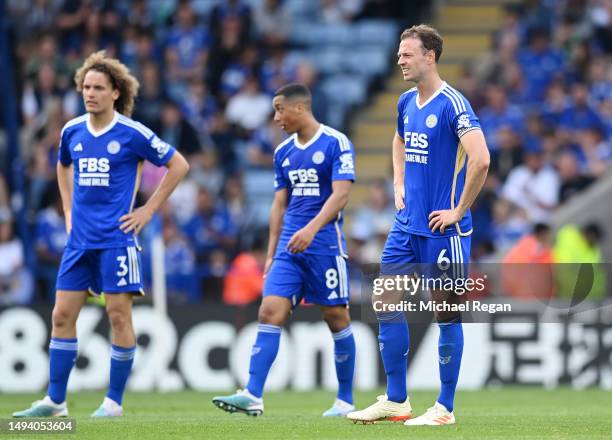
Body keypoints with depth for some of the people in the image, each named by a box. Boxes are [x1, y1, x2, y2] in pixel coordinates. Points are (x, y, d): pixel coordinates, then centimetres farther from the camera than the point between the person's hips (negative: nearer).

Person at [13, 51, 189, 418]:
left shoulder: (132, 134, -7)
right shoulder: (72, 131, 7)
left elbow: (179, 165, 0)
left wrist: (148, 210, -1)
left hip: (116, 238, -5)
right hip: (80, 239, 5)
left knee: (119, 314, -3)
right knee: (62, 314, 2)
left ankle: (114, 401, 5)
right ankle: (55, 401, 7)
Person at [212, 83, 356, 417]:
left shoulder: (336, 144, -6)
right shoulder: (283, 152, 14)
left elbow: (340, 193, -15)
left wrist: (312, 228, -28)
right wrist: (271, 255, 14)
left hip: (324, 244, -6)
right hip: (289, 248, 6)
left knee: (336, 318, 2)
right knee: (270, 312, -7)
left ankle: (345, 401, 13)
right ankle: (252, 396, -14)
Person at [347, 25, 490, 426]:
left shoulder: (453, 104, -15)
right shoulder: (407, 103, 11)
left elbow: (480, 159, -25)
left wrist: (458, 211, -19)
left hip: (442, 227, -8)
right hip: (408, 223, 8)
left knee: (447, 312, -1)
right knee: (386, 303, 6)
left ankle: (445, 408, 6)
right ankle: (396, 401, 14)